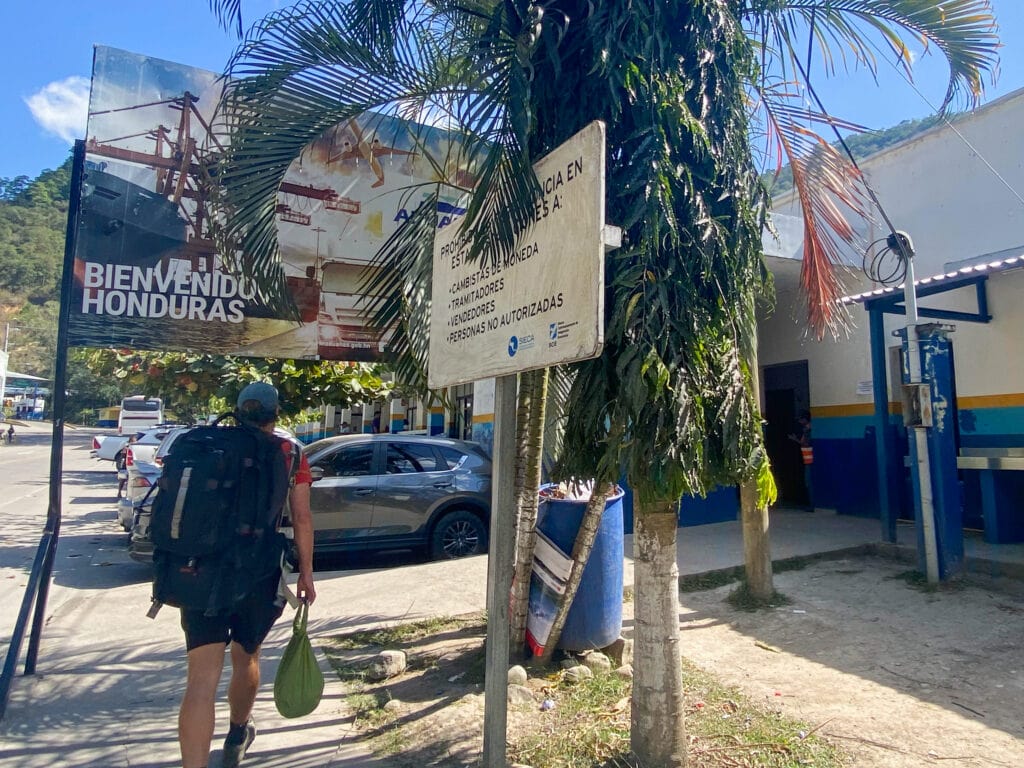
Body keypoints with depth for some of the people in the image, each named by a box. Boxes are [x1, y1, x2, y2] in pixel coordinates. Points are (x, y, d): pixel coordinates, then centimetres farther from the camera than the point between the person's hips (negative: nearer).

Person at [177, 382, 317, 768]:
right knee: (246, 657, 23)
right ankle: (238, 735, 46)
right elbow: (301, 518, -3)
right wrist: (306, 574, 3)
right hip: (260, 572, 0)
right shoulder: (289, 454, 1)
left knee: (201, 681, 1)